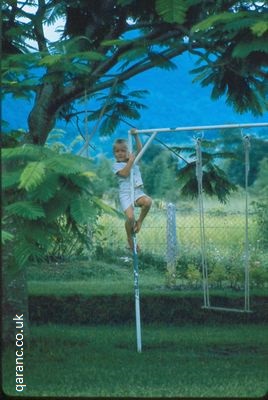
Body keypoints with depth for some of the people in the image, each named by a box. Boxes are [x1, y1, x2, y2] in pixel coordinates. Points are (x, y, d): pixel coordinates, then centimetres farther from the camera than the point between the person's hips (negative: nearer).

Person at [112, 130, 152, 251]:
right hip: (125, 194, -4)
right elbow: (125, 173, -15)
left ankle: (139, 221, -6)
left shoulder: (134, 160, 16)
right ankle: (130, 238, 2)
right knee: (130, 217, -25)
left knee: (148, 201, -32)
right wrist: (130, 161, -12)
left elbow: (140, 149, 5)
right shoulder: (116, 165, 3)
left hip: (138, 192, 4)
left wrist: (136, 136, -3)